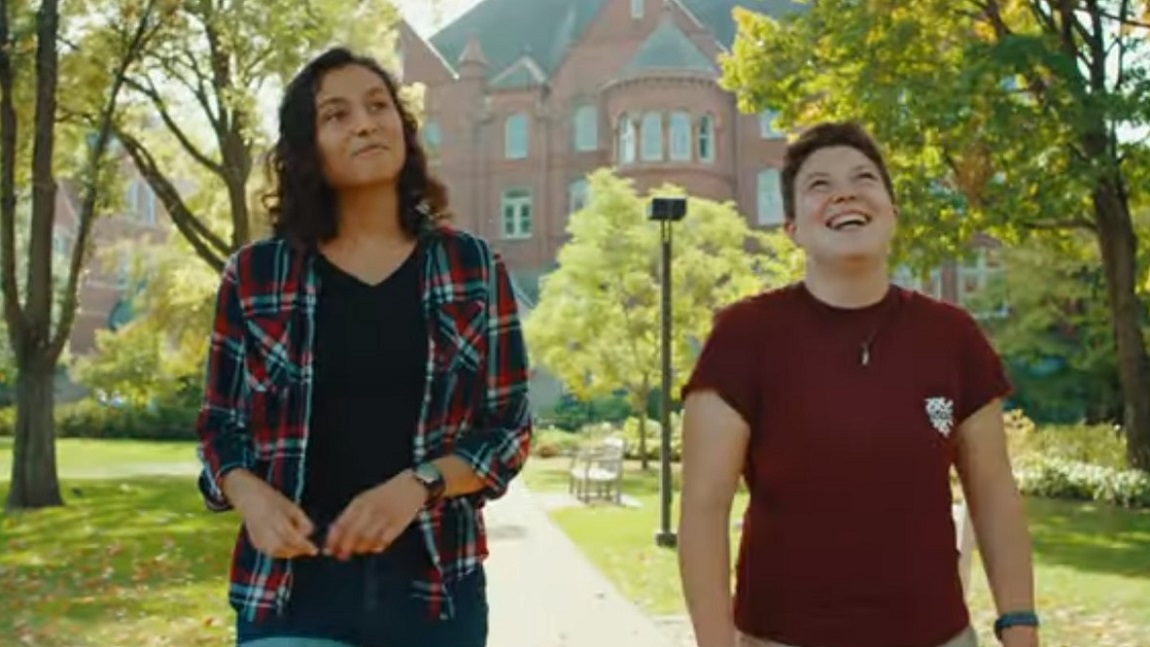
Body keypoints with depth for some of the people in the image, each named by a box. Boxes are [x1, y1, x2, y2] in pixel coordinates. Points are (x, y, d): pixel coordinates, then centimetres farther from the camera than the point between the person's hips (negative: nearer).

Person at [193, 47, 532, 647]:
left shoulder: (474, 269, 2)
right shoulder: (255, 275, 2)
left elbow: (509, 428, 2)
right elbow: (221, 426, 8)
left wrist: (419, 485, -15)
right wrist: (249, 494, -13)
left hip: (433, 584, 1)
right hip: (291, 584, -1)